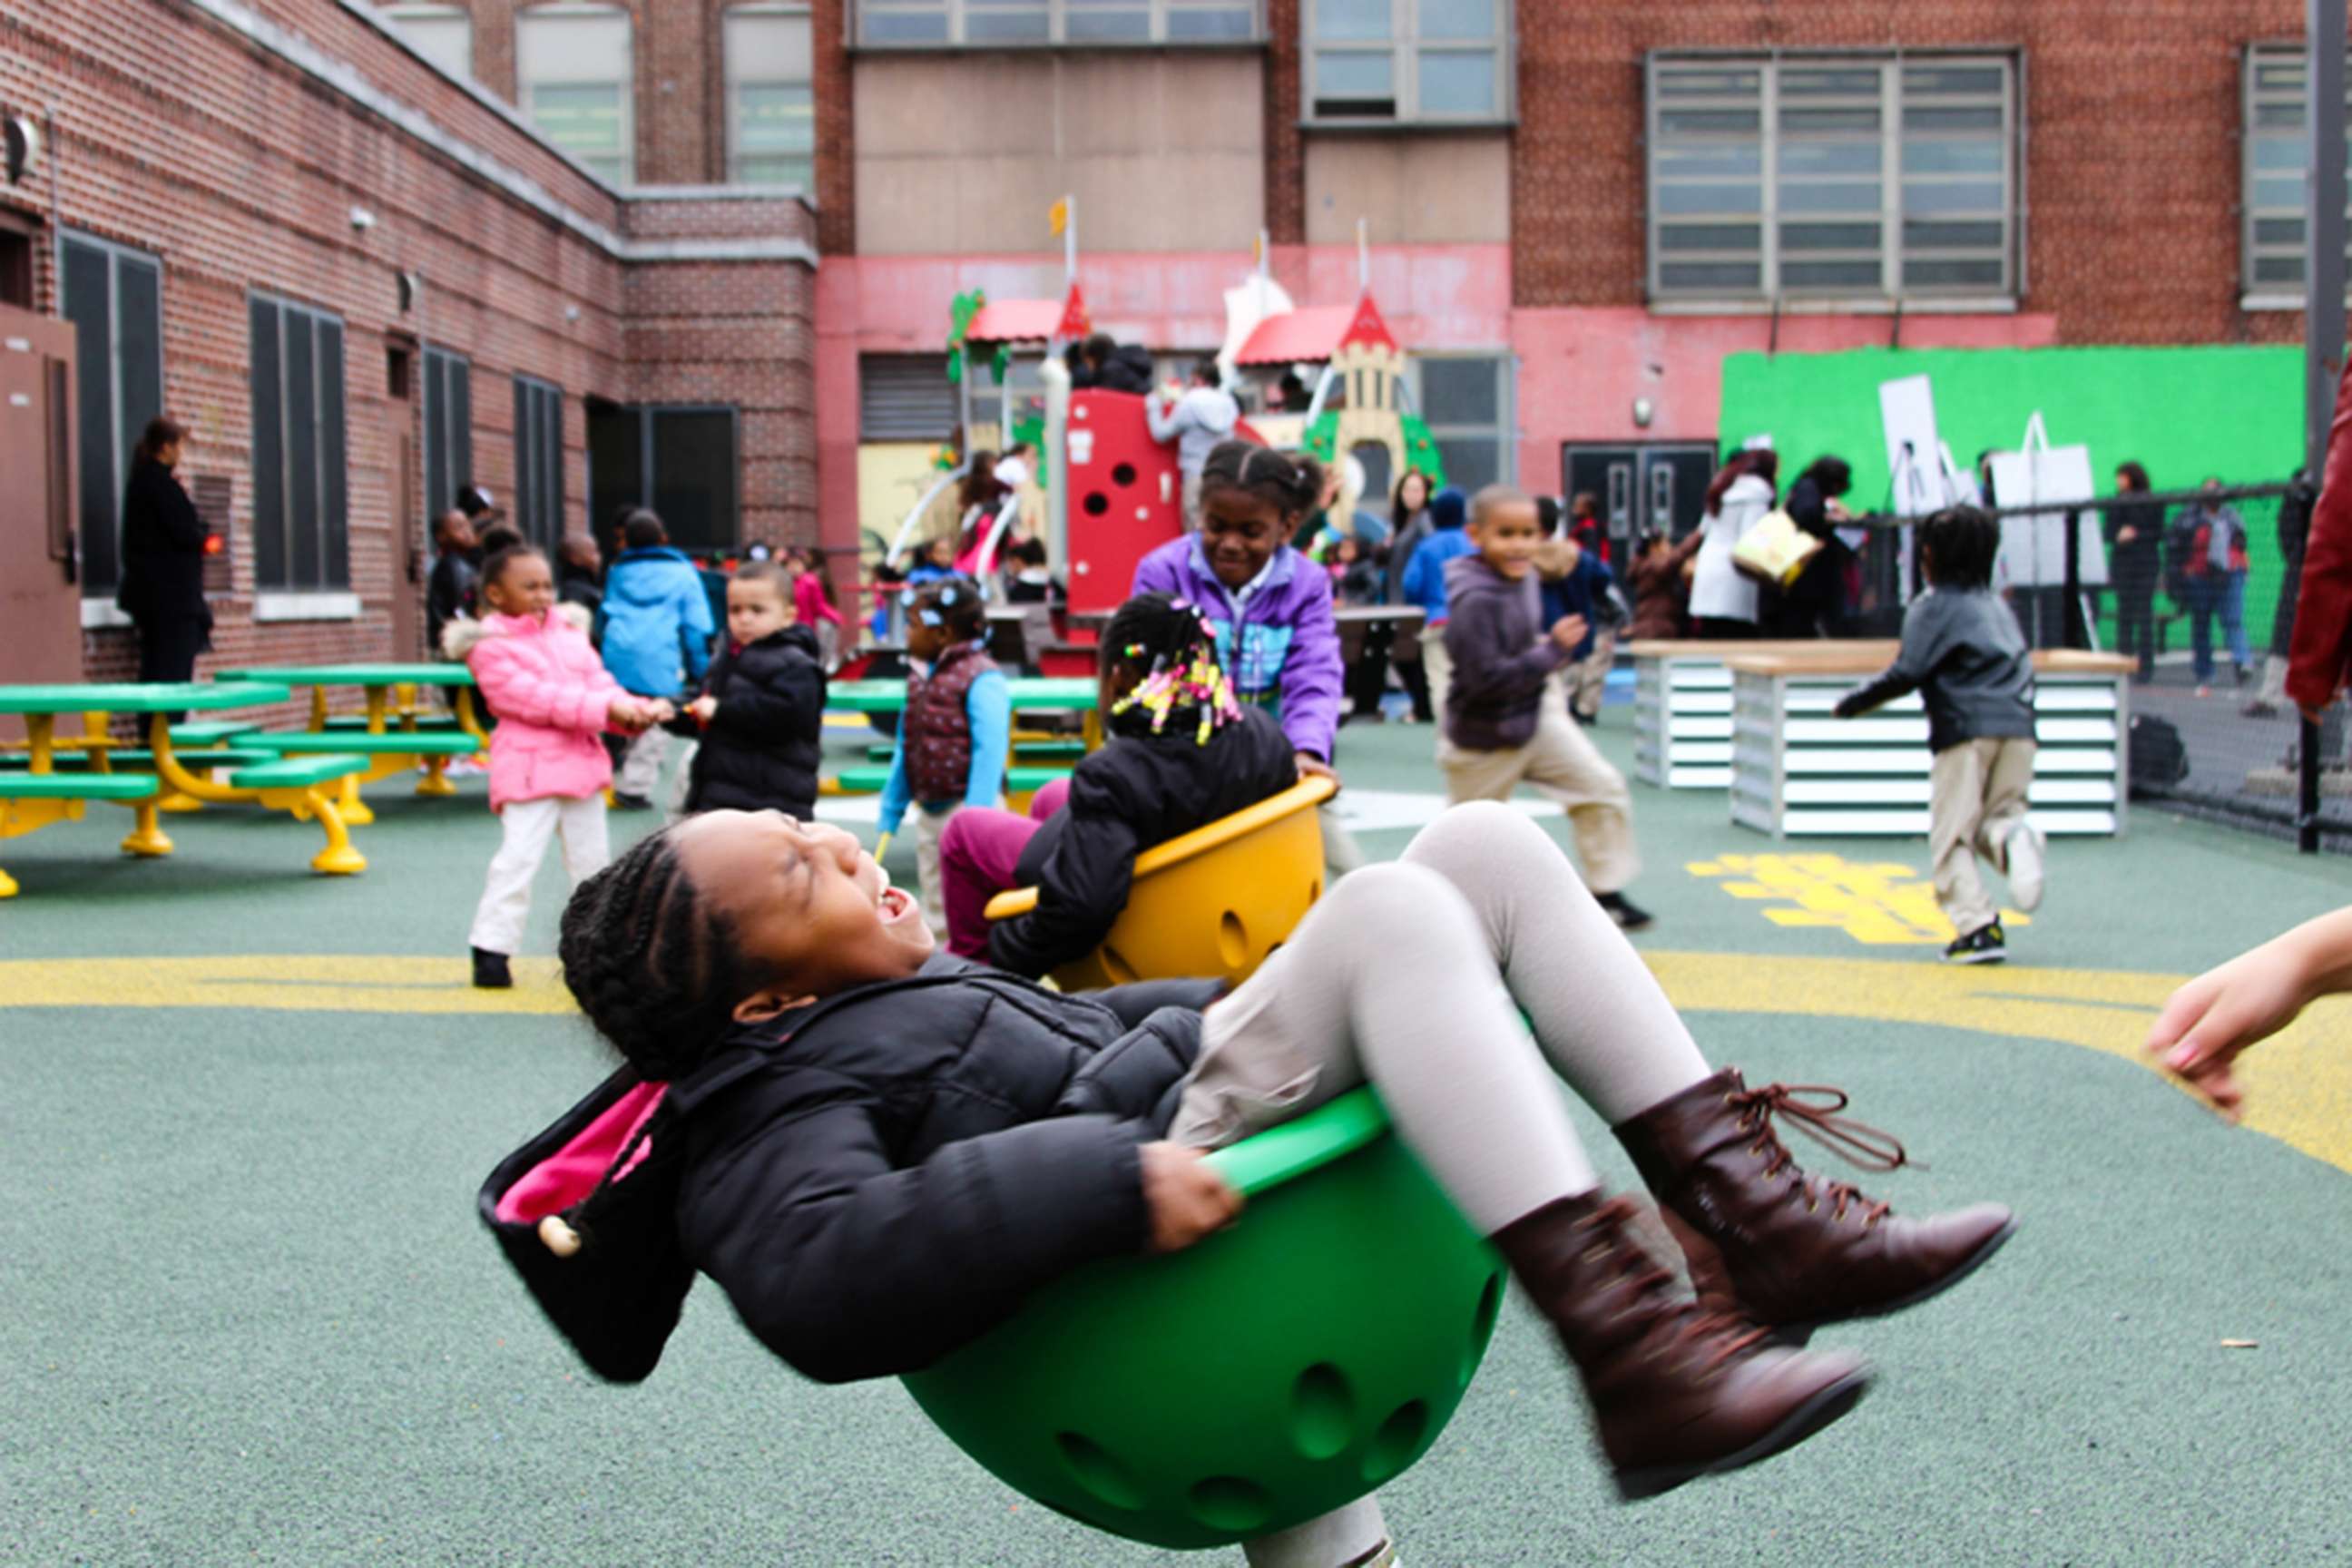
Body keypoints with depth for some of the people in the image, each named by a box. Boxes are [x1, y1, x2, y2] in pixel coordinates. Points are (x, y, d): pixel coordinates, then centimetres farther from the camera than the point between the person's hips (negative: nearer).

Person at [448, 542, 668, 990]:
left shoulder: (568, 631, 13)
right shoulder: (491, 646, -10)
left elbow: (598, 679, 5)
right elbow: (534, 698, -21)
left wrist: (633, 711, -17)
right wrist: (606, 706, -26)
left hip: (581, 760, 7)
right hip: (530, 764, -7)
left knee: (591, 855, 15)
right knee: (519, 856, -14)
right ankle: (491, 948, -8)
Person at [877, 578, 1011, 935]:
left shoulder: (982, 681, -16)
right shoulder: (919, 677, 11)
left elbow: (989, 753, -21)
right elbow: (906, 749, 16)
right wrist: (890, 812, 17)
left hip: (963, 806, -8)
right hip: (928, 810, 9)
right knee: (936, 910, 15)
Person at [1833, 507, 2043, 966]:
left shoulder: (1934, 606, 0)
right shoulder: (1997, 604, 21)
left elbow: (1907, 674, -8)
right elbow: (2021, 667, 21)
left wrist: (1853, 704, 0)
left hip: (1967, 729, -6)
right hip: (2018, 725, 6)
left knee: (1952, 834, 1)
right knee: (1999, 812, 15)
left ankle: (1978, 927, -10)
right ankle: (2013, 839, -22)